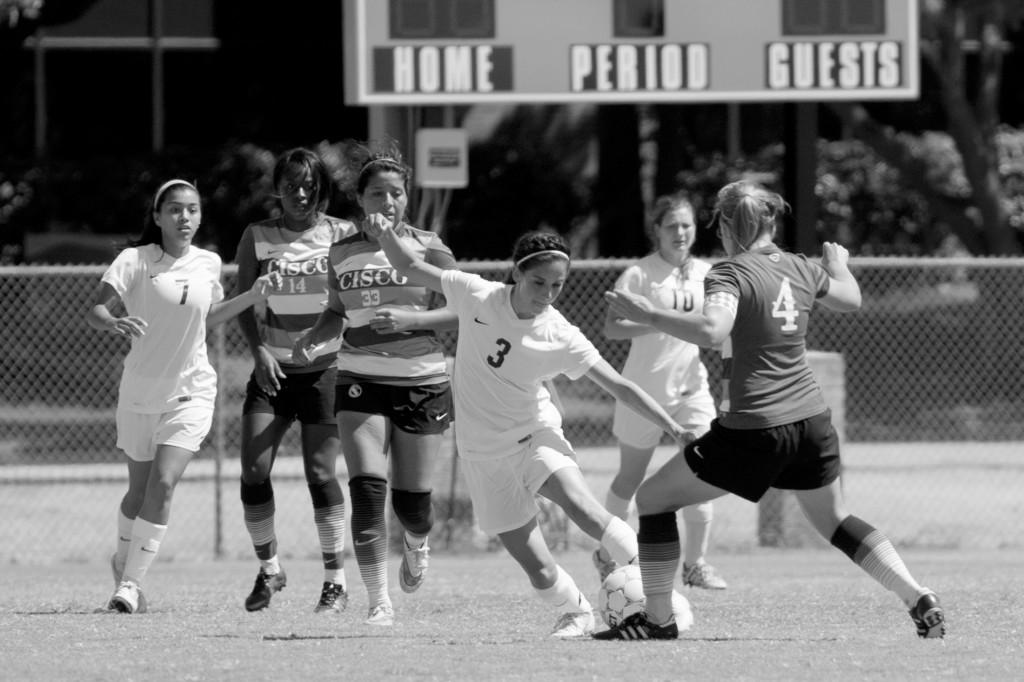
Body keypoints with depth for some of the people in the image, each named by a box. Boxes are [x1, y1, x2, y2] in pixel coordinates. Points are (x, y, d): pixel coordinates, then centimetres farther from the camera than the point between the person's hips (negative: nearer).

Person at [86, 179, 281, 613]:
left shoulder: (209, 264, 1)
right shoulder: (136, 260, -11)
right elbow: (94, 311, -19)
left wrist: (254, 295, 9)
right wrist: (114, 323, -40)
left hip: (190, 393, 1)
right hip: (140, 393, -1)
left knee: (163, 483, -15)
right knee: (140, 490, 11)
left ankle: (130, 581, -9)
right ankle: (124, 559, 40)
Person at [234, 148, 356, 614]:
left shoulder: (342, 235, 0)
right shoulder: (257, 238, 4)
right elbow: (244, 301, 2)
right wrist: (258, 350, -13)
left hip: (324, 369, -2)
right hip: (273, 368, 2)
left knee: (320, 473, -8)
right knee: (254, 471, -7)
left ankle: (336, 582, 1)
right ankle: (269, 568, 13)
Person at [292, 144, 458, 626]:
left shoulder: (427, 248, -3)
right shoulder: (342, 253, 7)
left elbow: (459, 312, -6)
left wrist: (408, 320, -21)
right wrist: (312, 338, 0)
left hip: (422, 383, -2)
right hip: (360, 382, 2)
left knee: (411, 502, 2)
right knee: (367, 490, -14)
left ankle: (417, 546, 41)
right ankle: (379, 602, -9)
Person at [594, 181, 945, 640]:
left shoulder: (732, 273, -11)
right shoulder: (801, 270, 8)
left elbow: (711, 330, -29)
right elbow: (850, 299, 27)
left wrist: (648, 316, -22)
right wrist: (839, 266, 47)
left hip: (755, 428, -7)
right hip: (812, 421, 7)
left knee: (652, 498, 8)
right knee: (835, 520, 26)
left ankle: (657, 619, 7)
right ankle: (919, 599, 12)